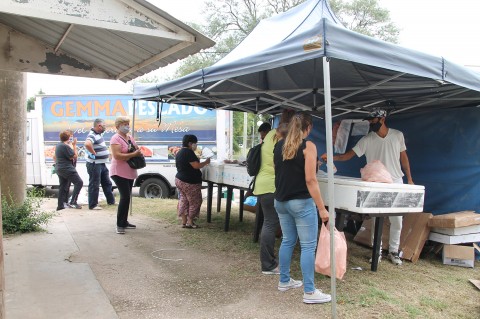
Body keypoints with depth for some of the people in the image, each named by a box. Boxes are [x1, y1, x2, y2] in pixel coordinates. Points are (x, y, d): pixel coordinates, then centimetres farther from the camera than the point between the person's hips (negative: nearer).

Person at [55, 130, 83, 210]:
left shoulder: (59, 145, 13)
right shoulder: (65, 146, -17)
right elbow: (74, 156, -14)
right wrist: (74, 145, -9)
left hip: (59, 169, 10)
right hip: (67, 169, -10)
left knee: (63, 186, 13)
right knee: (79, 182, -7)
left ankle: (60, 205, 16)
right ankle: (73, 202, -11)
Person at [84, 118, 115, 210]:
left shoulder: (99, 134, 10)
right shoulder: (92, 135, -19)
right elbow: (87, 144, -40)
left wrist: (107, 154, 15)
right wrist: (94, 153, -26)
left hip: (102, 163, 10)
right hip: (94, 164, -10)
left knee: (107, 183, 17)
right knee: (94, 185, -2)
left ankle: (111, 201, 29)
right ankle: (93, 205, 6)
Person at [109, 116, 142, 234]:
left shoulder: (130, 137, 13)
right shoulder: (116, 138, -12)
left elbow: (136, 150, 23)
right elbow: (117, 155, -24)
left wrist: (139, 152, -1)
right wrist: (133, 154, -23)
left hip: (130, 172, 9)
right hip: (119, 173, -8)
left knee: (126, 197, 13)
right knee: (125, 197, -14)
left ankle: (124, 222, 23)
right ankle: (120, 225, -6)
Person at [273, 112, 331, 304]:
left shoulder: (279, 146, 7)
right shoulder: (308, 146, -13)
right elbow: (310, 180, -18)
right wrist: (321, 208, -16)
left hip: (280, 201, 7)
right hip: (301, 202, -7)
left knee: (287, 241, 18)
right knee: (308, 246, 1)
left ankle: (284, 281, 29)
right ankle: (309, 292, 5)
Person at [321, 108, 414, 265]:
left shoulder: (398, 135, 0)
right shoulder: (367, 140, -4)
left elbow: (403, 157, 9)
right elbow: (349, 154, -9)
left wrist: (409, 179, 8)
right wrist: (331, 157, -26)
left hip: (396, 183, 1)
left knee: (397, 221, 5)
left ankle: (393, 251, 20)